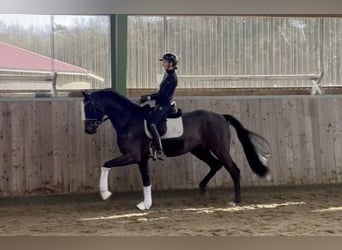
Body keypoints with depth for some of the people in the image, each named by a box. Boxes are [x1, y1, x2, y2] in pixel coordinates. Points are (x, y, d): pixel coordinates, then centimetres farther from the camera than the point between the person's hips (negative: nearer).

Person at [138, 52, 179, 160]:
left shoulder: (171, 77, -14)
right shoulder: (167, 75, 17)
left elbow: (163, 94, -20)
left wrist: (149, 98, -16)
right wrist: (148, 96, 13)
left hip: (164, 105, -11)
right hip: (161, 104, 11)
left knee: (151, 123, -27)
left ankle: (160, 152, -32)